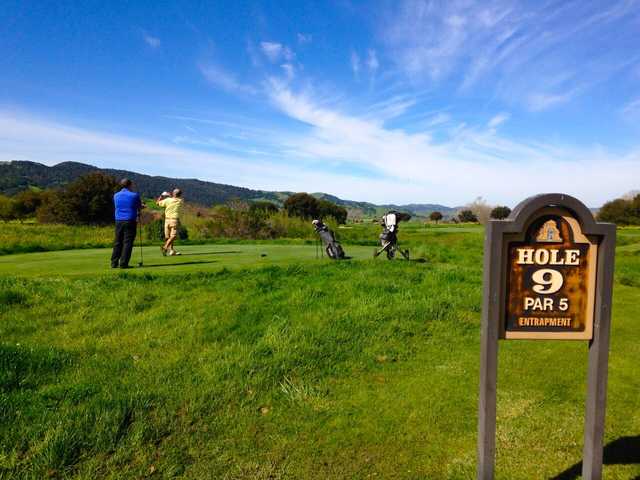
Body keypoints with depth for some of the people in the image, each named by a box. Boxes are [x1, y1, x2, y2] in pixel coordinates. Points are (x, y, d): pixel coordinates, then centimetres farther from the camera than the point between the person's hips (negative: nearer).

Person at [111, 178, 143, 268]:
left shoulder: (116, 195, 10)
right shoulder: (135, 195, -4)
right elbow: (139, 208, 8)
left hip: (118, 221, 4)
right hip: (130, 221, -4)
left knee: (117, 243, 11)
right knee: (128, 243, -2)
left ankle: (114, 263, 11)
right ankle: (123, 264, -5)